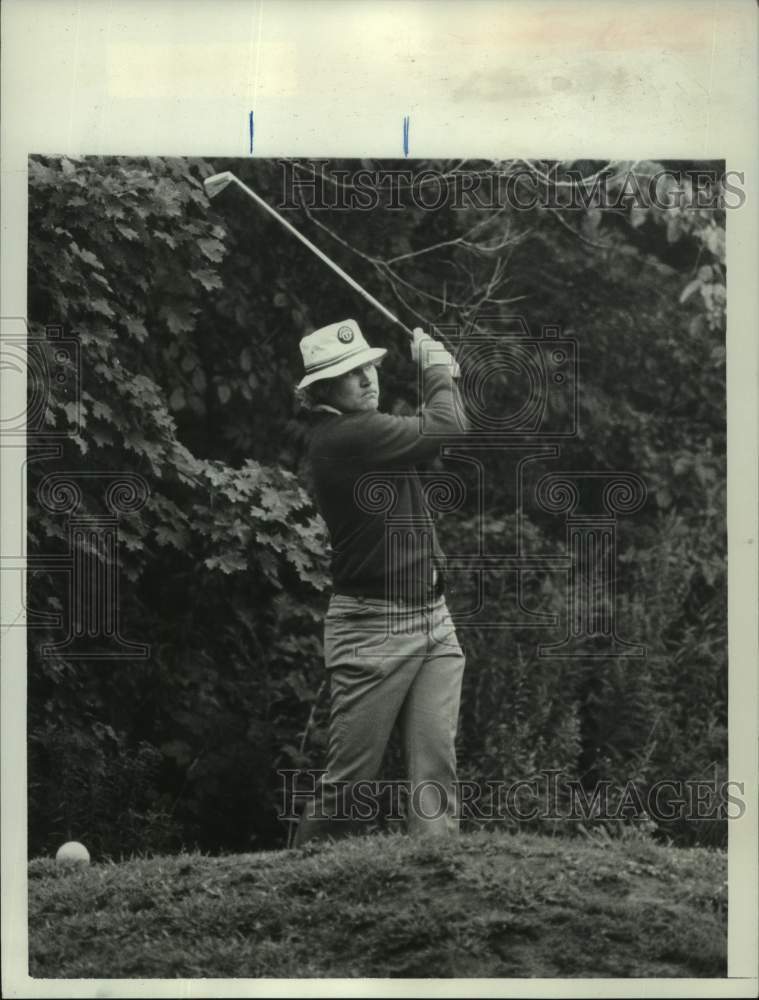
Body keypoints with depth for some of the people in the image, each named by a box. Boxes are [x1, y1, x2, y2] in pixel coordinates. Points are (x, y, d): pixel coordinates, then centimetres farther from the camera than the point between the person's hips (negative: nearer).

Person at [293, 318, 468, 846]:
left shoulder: (365, 431, 13)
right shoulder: (343, 436, -15)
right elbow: (446, 430, -17)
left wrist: (439, 376, 11)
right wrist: (438, 371, 1)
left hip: (433, 618, 8)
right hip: (373, 627, -8)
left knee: (437, 764, -2)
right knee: (349, 782, -2)